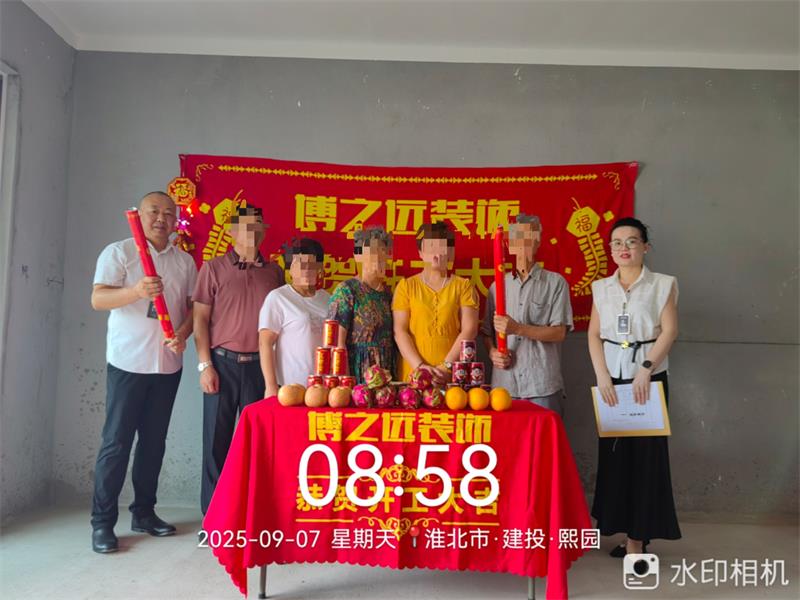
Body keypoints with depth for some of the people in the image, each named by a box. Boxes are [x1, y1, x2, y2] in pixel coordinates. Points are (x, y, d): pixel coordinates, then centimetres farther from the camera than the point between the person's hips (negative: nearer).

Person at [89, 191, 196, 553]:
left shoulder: (185, 262, 11)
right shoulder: (118, 252, -1)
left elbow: (194, 306, 12)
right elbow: (98, 299, -11)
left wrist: (183, 334, -8)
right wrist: (137, 291, -30)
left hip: (168, 364, 4)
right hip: (128, 362, -4)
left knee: (154, 441, 10)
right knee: (116, 441, -1)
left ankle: (143, 512, 23)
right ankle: (102, 522, 9)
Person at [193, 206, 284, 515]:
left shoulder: (274, 272, 9)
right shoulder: (214, 268, 3)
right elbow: (200, 318, 0)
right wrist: (205, 365, -7)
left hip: (260, 364, 2)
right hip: (223, 362, -2)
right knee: (217, 439, 3)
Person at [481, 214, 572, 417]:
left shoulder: (555, 283, 3)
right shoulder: (498, 285, 11)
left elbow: (559, 333, -4)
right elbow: (487, 332, 15)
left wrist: (518, 329, -14)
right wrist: (492, 352, -6)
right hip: (503, 384, 2)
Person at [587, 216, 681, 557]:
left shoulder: (662, 284, 2)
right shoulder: (602, 288, 10)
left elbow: (670, 331, -6)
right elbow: (594, 334, 5)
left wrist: (646, 369, -16)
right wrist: (602, 374, -8)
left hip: (649, 377, -3)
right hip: (612, 376, 3)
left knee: (646, 453, -2)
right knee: (614, 452, 5)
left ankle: (639, 535, 7)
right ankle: (623, 528, 17)